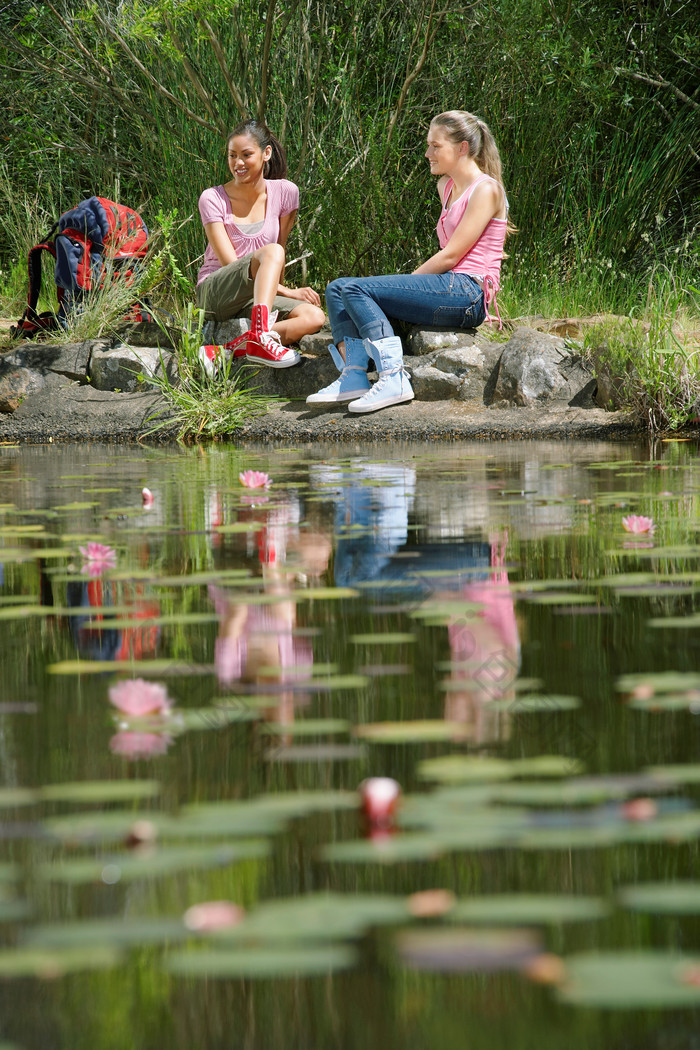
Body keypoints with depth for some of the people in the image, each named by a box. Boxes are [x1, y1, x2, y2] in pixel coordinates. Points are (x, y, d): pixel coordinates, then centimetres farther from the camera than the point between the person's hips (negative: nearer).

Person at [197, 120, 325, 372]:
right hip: (215, 292, -4)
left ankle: (225, 350, -34)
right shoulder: (213, 199, -8)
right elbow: (229, 263, -13)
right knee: (270, 252, -32)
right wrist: (287, 292, -17)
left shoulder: (285, 193, 1)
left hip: (256, 297, 4)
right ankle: (259, 338, -49)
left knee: (313, 318, -25)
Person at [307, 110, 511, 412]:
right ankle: (353, 377, -20)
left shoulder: (485, 190, -7)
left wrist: (407, 282, -9)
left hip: (467, 293, -10)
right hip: (448, 288, 10)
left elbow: (450, 256, -12)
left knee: (356, 289, -21)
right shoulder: (446, 186, 22)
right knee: (338, 289, -2)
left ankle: (394, 378, -31)